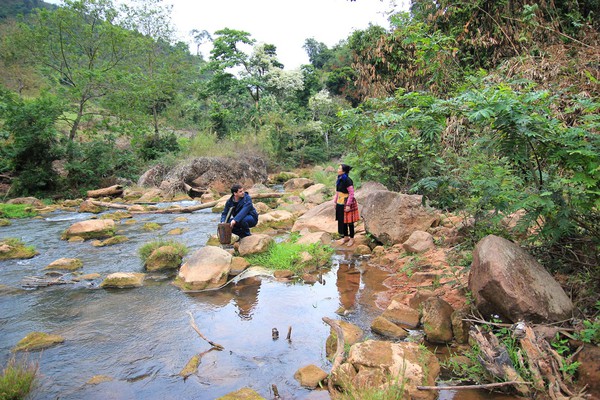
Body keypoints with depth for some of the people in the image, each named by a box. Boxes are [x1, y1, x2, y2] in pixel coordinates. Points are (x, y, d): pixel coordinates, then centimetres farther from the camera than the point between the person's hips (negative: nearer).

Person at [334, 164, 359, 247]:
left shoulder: (348, 180, -20)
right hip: (340, 203, 8)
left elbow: (351, 194, -19)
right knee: (342, 220, 15)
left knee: (349, 221, 5)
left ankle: (351, 238, 20)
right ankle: (345, 237, 31)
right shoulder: (339, 179, 4)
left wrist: (348, 205, -20)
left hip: (347, 203, -8)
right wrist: (335, 201, 13)